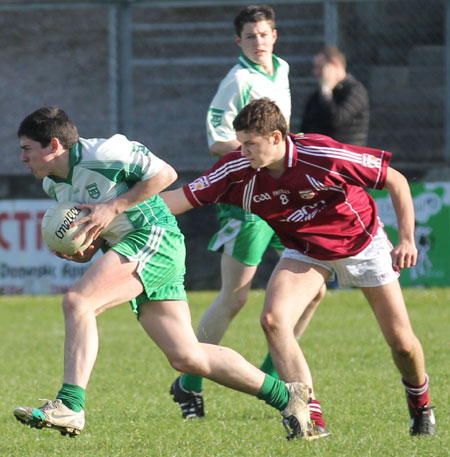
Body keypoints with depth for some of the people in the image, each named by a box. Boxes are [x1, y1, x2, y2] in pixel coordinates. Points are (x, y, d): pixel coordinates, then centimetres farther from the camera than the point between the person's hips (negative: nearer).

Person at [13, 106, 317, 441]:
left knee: (77, 302, -23)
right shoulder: (53, 184, 13)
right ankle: (285, 396, 15)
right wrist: (86, 252, 1)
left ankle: (70, 406, -28)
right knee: (187, 358, 5)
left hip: (155, 238, -9)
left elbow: (165, 174, -13)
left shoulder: (101, 153, -14)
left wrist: (114, 207, -18)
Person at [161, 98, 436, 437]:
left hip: (361, 242, -3)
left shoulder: (324, 156, -33)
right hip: (306, 251, 3)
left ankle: (420, 400, 35)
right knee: (273, 319, -24)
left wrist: (407, 239, -24)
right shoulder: (238, 170, -22)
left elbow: (396, 180, -22)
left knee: (401, 341, 0)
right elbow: (183, 198, -20)